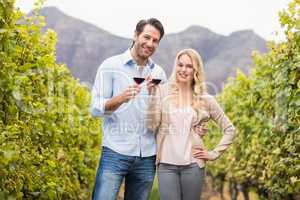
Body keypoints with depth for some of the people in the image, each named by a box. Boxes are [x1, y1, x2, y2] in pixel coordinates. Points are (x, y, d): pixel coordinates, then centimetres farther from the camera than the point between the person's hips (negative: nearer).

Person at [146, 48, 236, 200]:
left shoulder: (205, 99, 5)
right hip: (166, 164, -1)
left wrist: (214, 153, 4)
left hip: (193, 165, 1)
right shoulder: (162, 91, 3)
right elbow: (151, 126, -6)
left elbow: (229, 129, 12)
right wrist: (152, 94, -12)